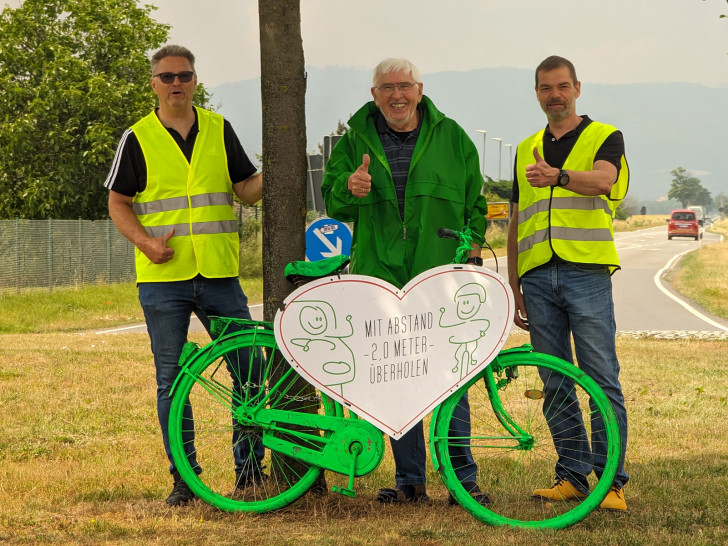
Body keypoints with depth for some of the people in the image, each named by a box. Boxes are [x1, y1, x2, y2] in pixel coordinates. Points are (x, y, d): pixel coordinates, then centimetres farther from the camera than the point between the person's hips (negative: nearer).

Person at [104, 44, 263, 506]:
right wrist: (146, 241, -11)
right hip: (164, 277, -2)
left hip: (219, 275, 2)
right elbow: (118, 203, 6)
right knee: (172, 379, 2)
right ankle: (184, 477, 12)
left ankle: (250, 467, 15)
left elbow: (247, 190, 9)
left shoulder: (220, 131, 9)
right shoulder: (138, 139, 3)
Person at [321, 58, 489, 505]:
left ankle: (464, 476, 6)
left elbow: (475, 201, 15)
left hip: (442, 273, -1)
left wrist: (472, 247, 3)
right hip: (381, 277, 1)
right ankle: (410, 480, 13)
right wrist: (349, 189, -9)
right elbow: (331, 203, 12)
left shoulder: (451, 137, 8)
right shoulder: (354, 141, 9)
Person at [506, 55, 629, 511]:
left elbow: (602, 180, -18)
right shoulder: (527, 150, 20)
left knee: (603, 381, -7)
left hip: (587, 272, -4)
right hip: (538, 278, 5)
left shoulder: (605, 138, 5)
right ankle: (571, 476, 12)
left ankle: (612, 480, -5)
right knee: (555, 385, 6)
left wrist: (557, 175, -38)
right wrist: (514, 289, 17)